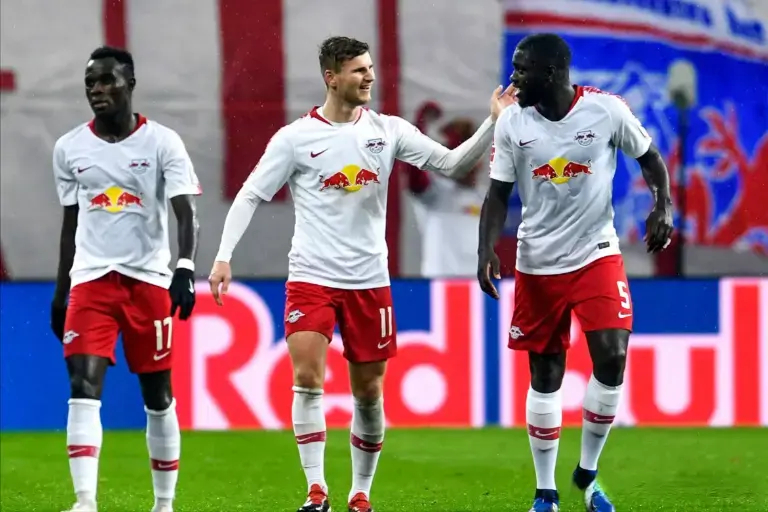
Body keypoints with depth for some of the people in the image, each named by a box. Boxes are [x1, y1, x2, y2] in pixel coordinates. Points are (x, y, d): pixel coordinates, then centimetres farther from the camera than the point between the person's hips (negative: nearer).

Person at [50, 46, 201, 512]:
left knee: (158, 395, 5)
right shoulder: (69, 149, 7)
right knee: (84, 385, -15)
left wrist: (185, 269, -26)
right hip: (91, 280, 2)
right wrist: (60, 292, 17)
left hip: (149, 279, -2)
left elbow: (186, 213, -10)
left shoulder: (162, 142, -4)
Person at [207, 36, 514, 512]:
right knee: (307, 379, -17)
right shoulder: (295, 138, -5)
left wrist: (493, 123, -12)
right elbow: (250, 196, -1)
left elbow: (452, 164, 1)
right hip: (312, 277, -2)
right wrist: (224, 255, -11)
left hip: (369, 281, 2)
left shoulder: (387, 130, 2)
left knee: (369, 393, 7)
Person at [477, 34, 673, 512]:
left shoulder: (608, 110, -10)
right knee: (545, 375, 6)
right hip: (538, 262, 2)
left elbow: (649, 157, 4)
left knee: (612, 359, -16)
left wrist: (664, 205, -13)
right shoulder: (512, 123, -5)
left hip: (596, 253, -2)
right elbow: (499, 192, 1)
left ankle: (588, 473, 5)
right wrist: (487, 249, -14)